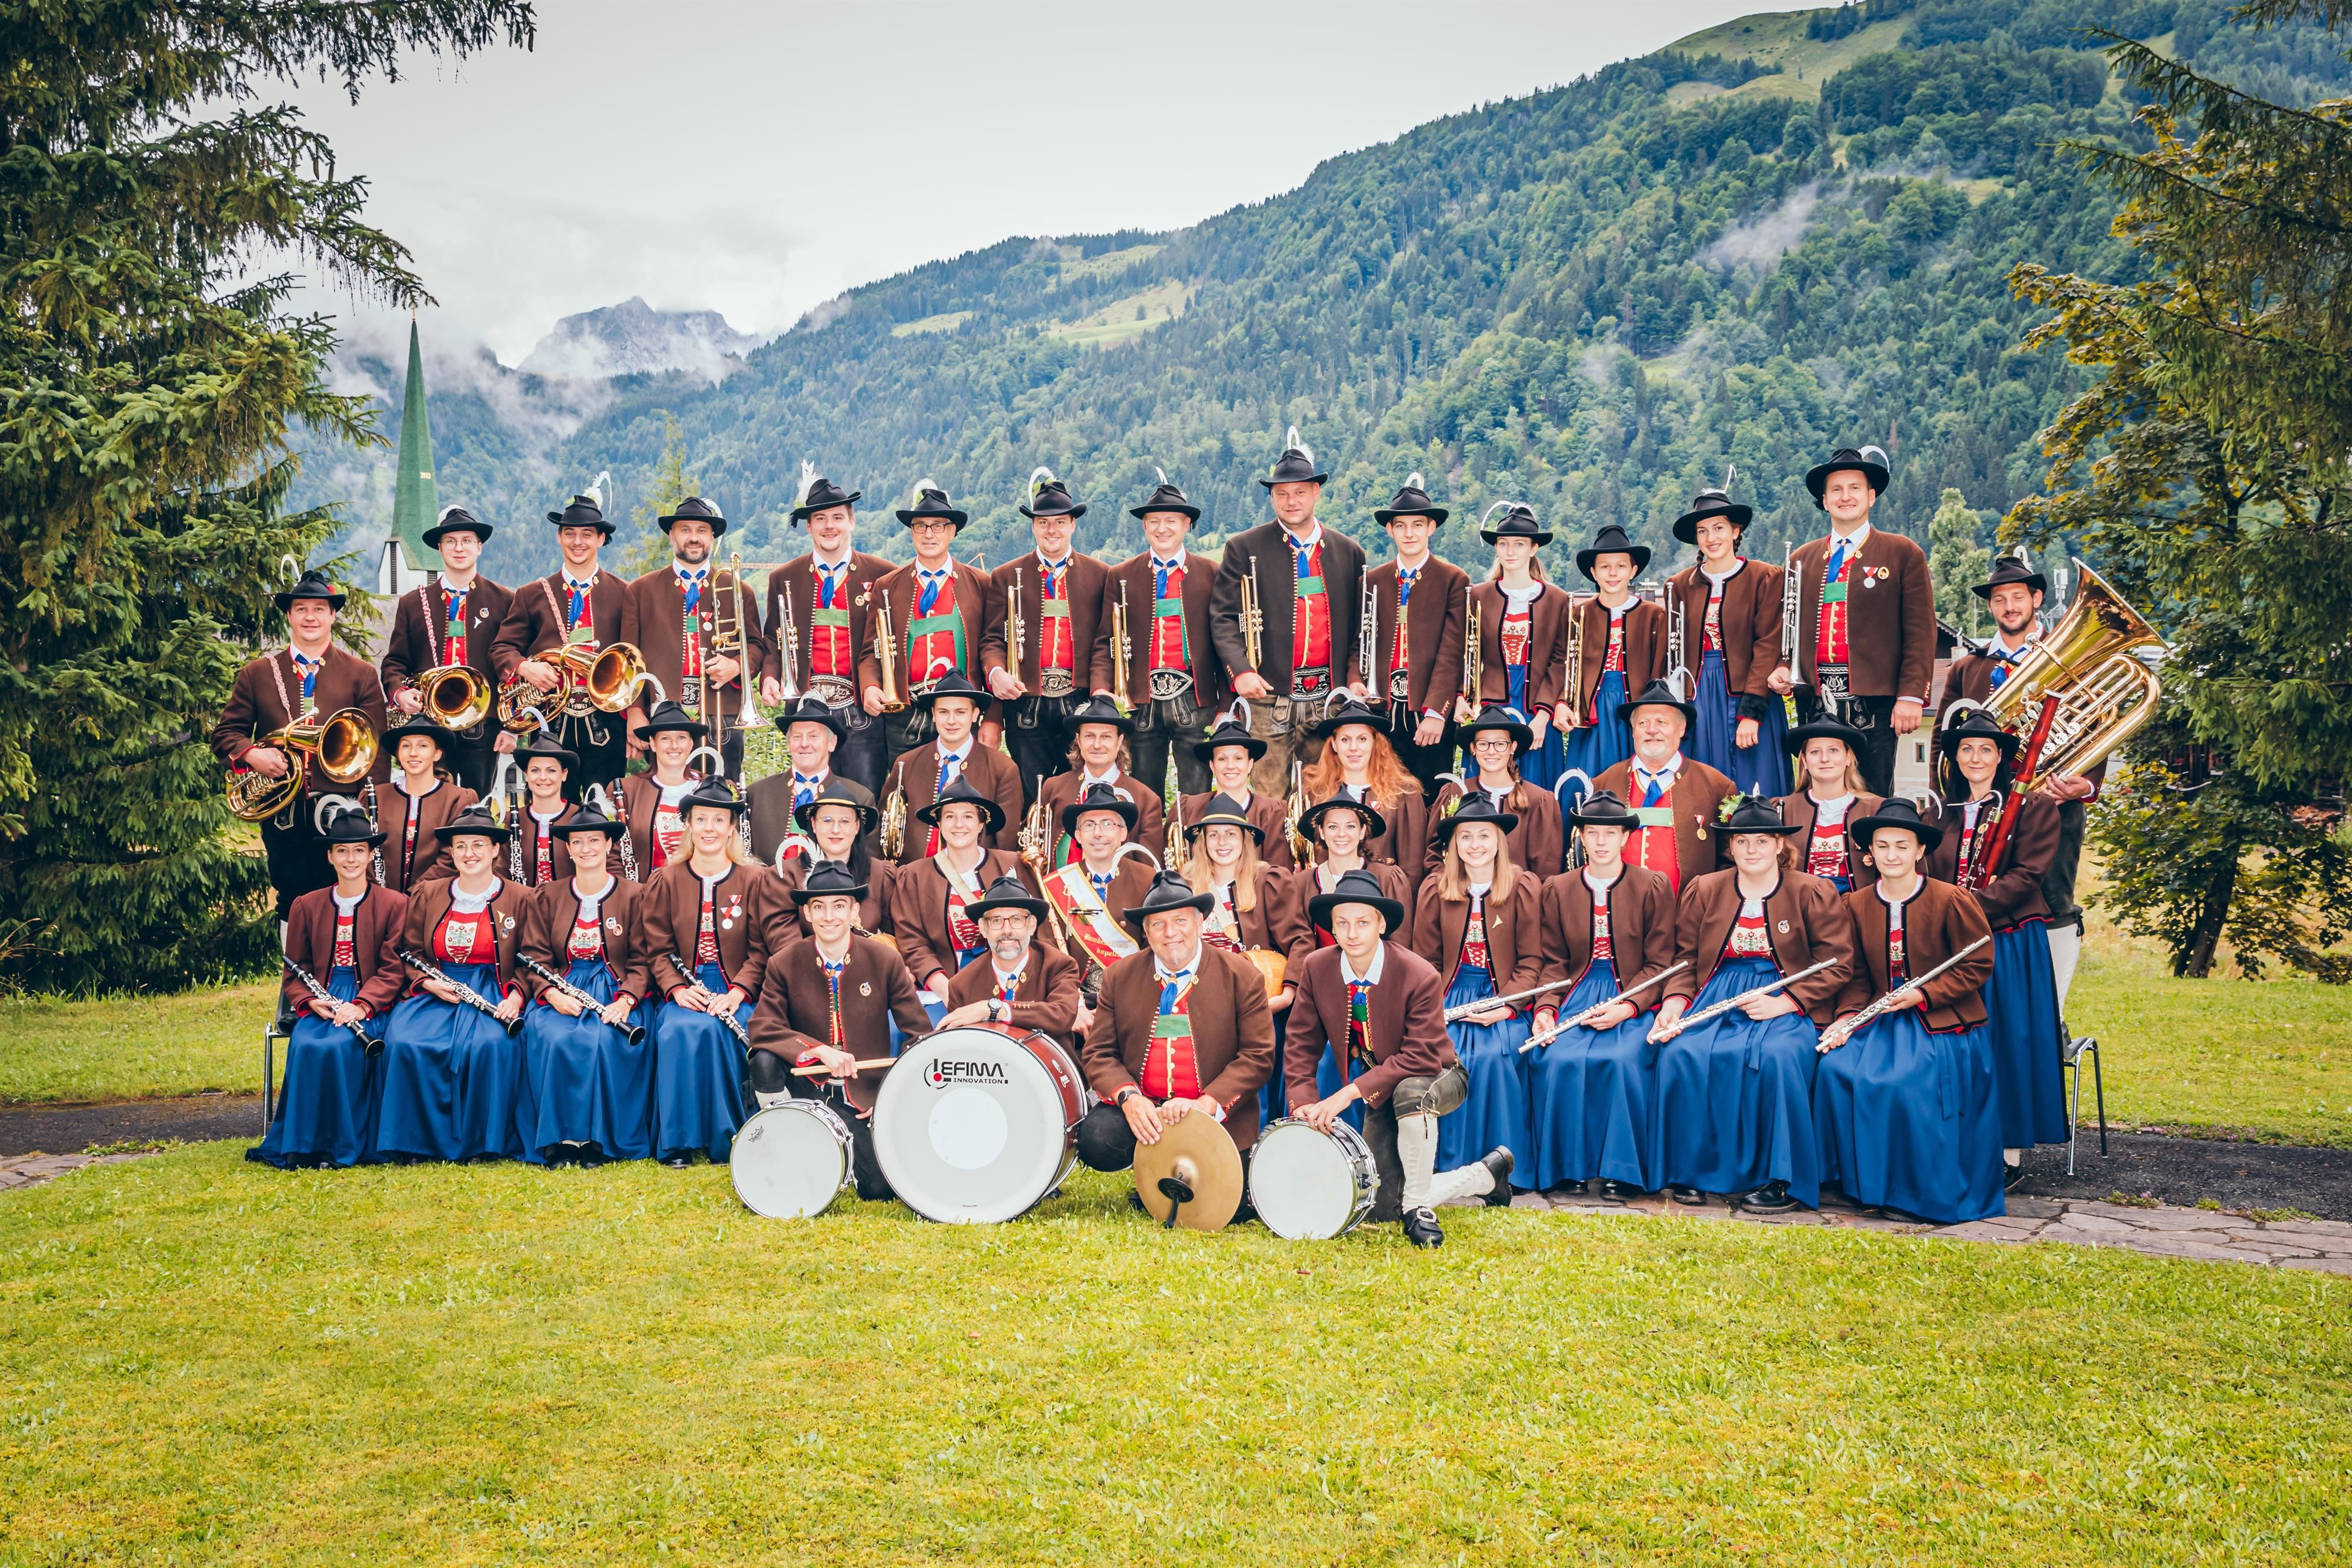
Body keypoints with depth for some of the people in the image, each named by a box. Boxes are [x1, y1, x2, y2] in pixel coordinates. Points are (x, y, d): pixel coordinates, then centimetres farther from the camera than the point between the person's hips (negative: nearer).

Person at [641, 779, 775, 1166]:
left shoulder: (756, 880, 7)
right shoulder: (665, 882, 10)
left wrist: (737, 993, -14)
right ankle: (677, 1143, -20)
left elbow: (761, 949, 2)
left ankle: (725, 1141, -19)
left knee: (717, 1029, -33)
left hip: (736, 992, -1)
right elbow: (659, 949, 6)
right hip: (684, 992, 1)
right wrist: (678, 989, -13)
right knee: (680, 1030, -32)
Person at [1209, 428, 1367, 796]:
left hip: (1329, 697, 3)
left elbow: (1360, 626, 15)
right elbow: (1222, 616, 0)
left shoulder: (1349, 552, 12)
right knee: (1269, 796, -2)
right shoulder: (1245, 548, 4)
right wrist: (1240, 670, -15)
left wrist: (1355, 677, 0)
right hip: (1269, 696, -2)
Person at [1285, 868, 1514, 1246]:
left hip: (1434, 1079, -5)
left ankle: (1417, 1208, -21)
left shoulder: (1420, 977, -25)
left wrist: (1350, 1093, -34)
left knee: (1411, 1091, -41)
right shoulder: (1316, 969, -12)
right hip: (1379, 1092, 5)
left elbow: (1421, 1058, -28)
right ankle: (1487, 1175, 19)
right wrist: (1304, 1102, -20)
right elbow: (1302, 1044, -4)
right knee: (1380, 1208, -4)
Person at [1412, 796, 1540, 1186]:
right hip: (1450, 999, 2)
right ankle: (1452, 1164, -13)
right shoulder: (1434, 891, 8)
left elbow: (1531, 960, 1)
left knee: (1493, 1056, -30)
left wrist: (1507, 1005, -14)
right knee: (1446, 1058, -26)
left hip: (1503, 998, -2)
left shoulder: (1524, 888, 3)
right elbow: (1425, 960, 11)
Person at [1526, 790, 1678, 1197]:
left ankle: (1622, 1170, -16)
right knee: (1558, 1060, -27)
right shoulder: (1557, 890, 13)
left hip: (1633, 999, -2)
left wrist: (1627, 1007, -15)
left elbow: (1659, 963, 1)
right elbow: (1554, 961, 11)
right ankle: (1569, 1167, -13)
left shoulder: (1654, 888, 5)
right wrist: (1546, 1007, -9)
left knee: (1621, 1060, -31)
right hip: (1576, 996, 2)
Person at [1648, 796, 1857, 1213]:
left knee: (1778, 1056, -35)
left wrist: (1784, 1003, -15)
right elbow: (1686, 958, 13)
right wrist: (1675, 1002, -7)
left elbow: (1837, 965, -2)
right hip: (1717, 995, 3)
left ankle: (1780, 1179, -22)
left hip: (1788, 1001, -2)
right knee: (1681, 1053, -28)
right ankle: (1688, 1170, -13)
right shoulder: (1703, 891, 14)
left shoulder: (1815, 895, 5)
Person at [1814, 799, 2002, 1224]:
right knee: (1836, 1070, -20)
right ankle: (1867, 1185, -5)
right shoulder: (1857, 904, 7)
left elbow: (1978, 967, -4)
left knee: (1906, 1084, -28)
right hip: (1881, 1020, 5)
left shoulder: (1951, 900, -7)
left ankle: (1927, 1194, -7)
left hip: (1943, 1024, -4)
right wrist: (1848, 1017, -7)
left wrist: (1924, 994, -15)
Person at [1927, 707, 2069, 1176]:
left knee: (2009, 1038, -5)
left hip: (2011, 945, -3)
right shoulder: (1943, 812, 15)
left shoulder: (2032, 806, 2)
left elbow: (2027, 875, -8)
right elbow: (1930, 877, 13)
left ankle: (2011, 1145, 3)